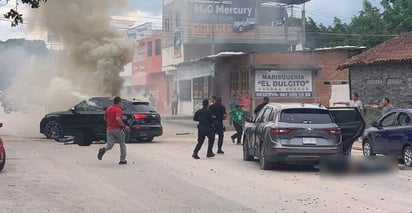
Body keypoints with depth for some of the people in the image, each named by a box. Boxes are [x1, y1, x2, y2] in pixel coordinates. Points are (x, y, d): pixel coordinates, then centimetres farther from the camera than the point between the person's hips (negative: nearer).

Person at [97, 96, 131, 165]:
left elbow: (105, 118, 23)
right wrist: (125, 126, -24)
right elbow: (118, 119, -30)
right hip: (117, 129, -5)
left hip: (109, 129, 5)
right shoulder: (118, 109, -13)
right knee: (122, 144, 12)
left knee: (110, 144, 6)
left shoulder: (108, 109, 10)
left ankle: (103, 149, -26)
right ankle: (122, 160, 15)